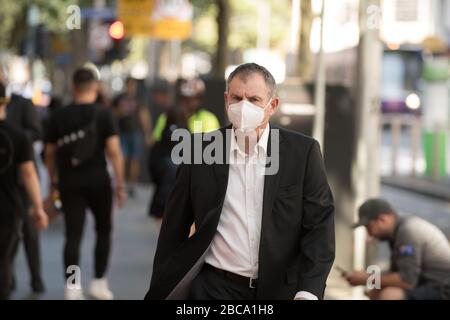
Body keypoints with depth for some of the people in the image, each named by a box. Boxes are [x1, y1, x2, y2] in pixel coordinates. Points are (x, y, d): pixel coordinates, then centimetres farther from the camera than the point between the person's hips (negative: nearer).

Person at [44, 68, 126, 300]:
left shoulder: (59, 116, 3)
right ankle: (99, 283, 16)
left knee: (73, 235, 3)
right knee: (103, 230, 15)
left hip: (69, 182, 2)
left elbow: (50, 153, 7)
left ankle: (72, 288, -2)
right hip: (98, 180, -2)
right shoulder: (103, 114, -5)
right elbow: (114, 151, -11)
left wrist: (54, 181, 21)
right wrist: (120, 184, -6)